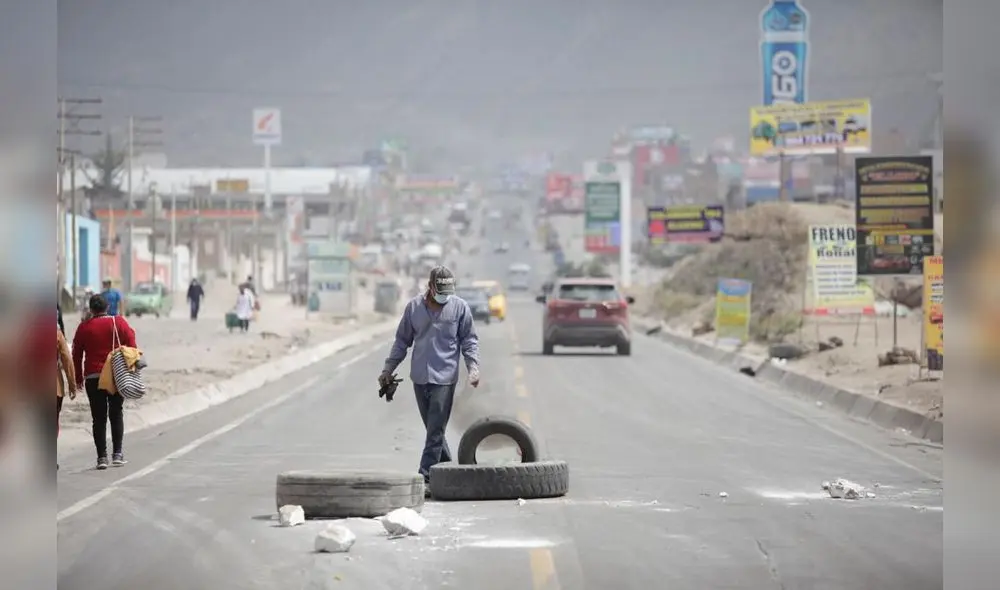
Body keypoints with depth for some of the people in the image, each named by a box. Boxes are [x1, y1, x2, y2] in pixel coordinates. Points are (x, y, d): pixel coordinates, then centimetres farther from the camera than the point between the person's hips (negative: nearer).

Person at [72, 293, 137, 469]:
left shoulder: (84, 327, 2)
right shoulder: (119, 323, 1)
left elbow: (76, 354, 5)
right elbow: (132, 346, -1)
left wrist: (78, 378, 12)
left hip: (93, 378, 0)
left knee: (99, 418, 5)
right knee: (116, 414, 11)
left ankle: (102, 456, 0)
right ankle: (117, 453, 2)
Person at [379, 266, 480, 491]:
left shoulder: (460, 307, -2)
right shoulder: (414, 307, 5)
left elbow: (469, 340, 4)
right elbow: (402, 341, 13)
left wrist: (473, 367, -9)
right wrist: (388, 369, 12)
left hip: (444, 377, -4)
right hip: (420, 377, 4)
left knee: (435, 430, -8)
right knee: (433, 428, 11)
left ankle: (425, 473, -9)